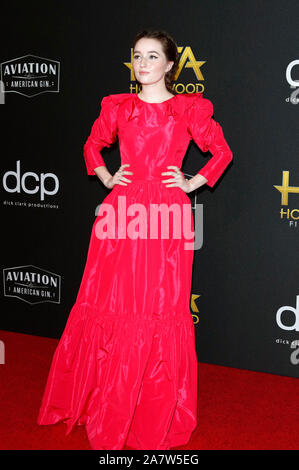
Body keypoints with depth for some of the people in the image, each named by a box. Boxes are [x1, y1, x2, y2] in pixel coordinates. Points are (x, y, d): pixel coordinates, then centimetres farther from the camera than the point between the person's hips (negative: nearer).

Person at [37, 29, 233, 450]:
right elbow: (93, 146, 25)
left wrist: (193, 183, 3)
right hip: (124, 210, 2)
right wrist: (107, 178, 10)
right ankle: (106, 412, 21)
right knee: (112, 307, 4)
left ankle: (158, 416, 18)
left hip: (167, 216, -2)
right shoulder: (118, 107, 10)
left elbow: (222, 152, 12)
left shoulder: (190, 109, 4)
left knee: (162, 310, 2)